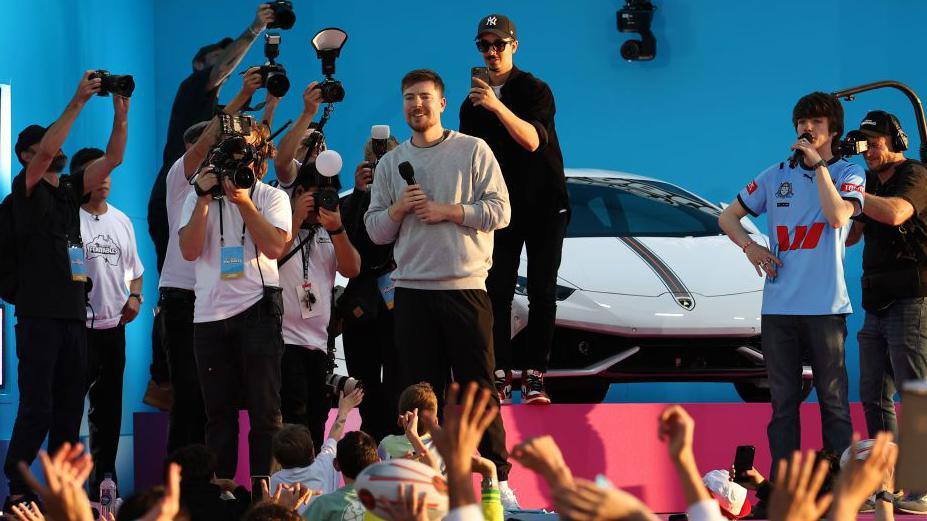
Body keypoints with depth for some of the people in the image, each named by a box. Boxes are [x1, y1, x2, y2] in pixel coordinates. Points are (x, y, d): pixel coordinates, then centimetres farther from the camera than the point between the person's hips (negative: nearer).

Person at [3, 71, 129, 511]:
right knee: (36, 409, -9)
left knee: (69, 411, 6)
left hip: (73, 316, 7)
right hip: (39, 317, -7)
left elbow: (113, 158, 12)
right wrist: (78, 102, -20)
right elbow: (47, 151, -18)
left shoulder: (71, 190, 17)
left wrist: (121, 113, 0)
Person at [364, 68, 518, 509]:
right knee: (419, 390, 3)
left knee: (478, 385, -4)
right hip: (411, 289, 4)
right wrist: (397, 210, -5)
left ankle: (498, 477, -1)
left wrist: (447, 211, -11)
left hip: (465, 286, -3)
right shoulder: (390, 163, 15)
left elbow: (499, 210, -4)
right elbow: (374, 230, 14)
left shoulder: (473, 151, 3)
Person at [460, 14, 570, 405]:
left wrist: (498, 107, -34)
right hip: (499, 207, 4)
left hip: (544, 205, -4)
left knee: (542, 293, -4)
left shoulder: (535, 91, -5)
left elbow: (532, 140, -23)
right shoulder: (472, 103, 11)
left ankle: (534, 376, -5)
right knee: (497, 292, -5)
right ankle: (500, 375, -7)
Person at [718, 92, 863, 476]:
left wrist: (818, 165, -11)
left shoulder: (848, 174, 6)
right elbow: (728, 217, 21)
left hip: (825, 305, -3)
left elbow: (838, 216, -15)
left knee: (832, 399, -3)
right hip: (778, 304, 3)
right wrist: (750, 246, 3)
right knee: (783, 401, 4)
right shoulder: (777, 176, 15)